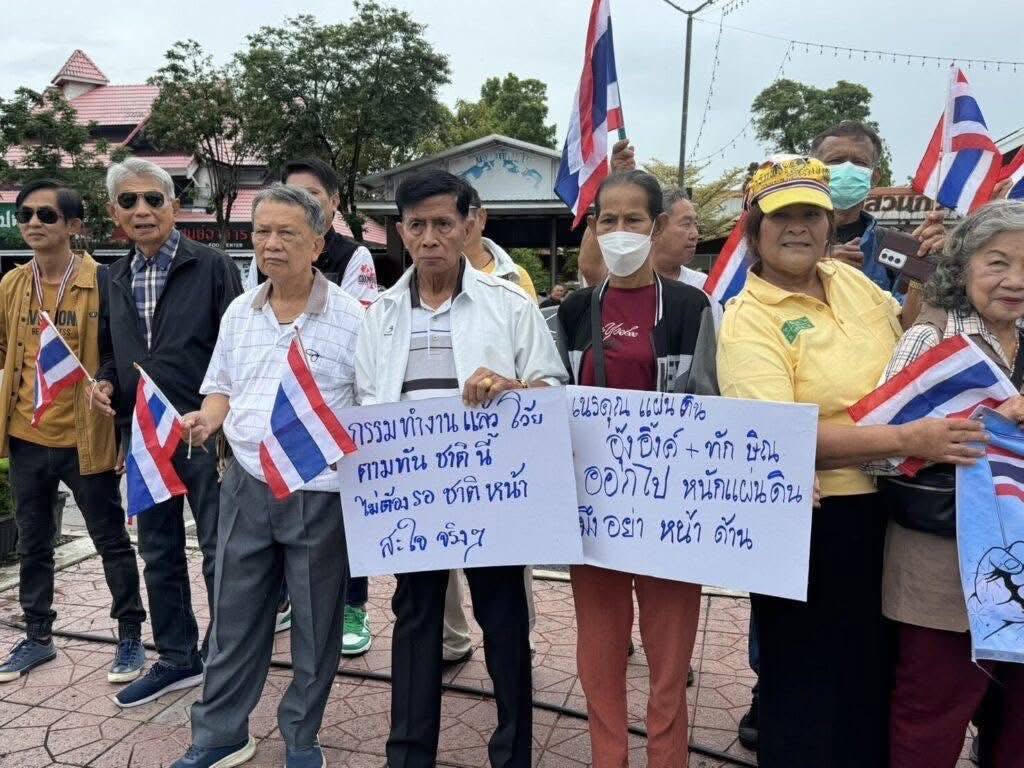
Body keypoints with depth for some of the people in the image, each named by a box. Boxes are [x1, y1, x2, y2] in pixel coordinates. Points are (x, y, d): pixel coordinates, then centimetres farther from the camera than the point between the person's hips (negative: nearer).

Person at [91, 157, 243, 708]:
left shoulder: (212, 266, -6)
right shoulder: (114, 279, 12)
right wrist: (107, 383, 1)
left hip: (203, 433, -6)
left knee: (219, 552, 2)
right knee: (159, 554, 15)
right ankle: (177, 658, 31)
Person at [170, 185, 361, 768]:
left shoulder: (352, 317, -9)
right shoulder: (239, 312, 8)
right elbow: (224, 389, 16)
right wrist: (206, 419, -3)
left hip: (322, 493, -4)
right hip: (247, 486, 5)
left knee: (316, 623, 11)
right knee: (234, 617, 16)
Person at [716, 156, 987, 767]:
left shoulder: (852, 281, 7)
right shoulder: (748, 321, -14)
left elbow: (909, 331, 27)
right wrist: (908, 440, -28)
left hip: (889, 511, 7)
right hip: (810, 526, -7)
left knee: (878, 681, 22)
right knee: (809, 692, 9)